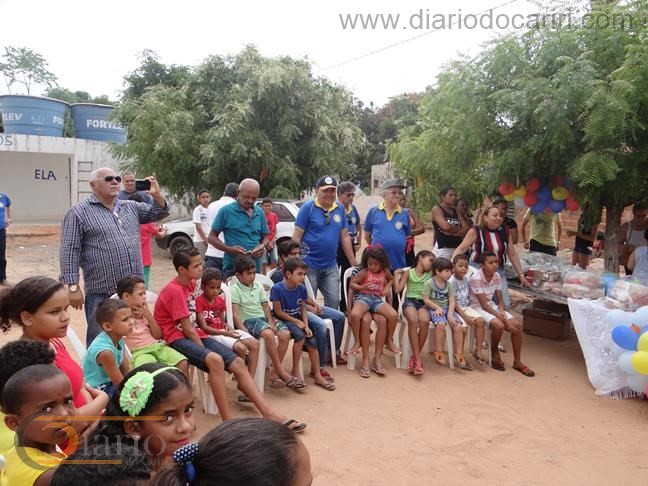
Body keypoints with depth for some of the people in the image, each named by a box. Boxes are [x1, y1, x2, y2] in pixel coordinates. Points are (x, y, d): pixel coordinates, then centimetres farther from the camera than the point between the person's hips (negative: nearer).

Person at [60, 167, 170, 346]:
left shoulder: (131, 207, 14)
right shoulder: (79, 212, -3)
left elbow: (159, 213, 19)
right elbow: (70, 252, -7)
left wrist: (157, 194, -2)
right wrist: (73, 286, -13)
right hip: (101, 293, -5)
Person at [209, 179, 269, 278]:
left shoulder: (259, 212, 9)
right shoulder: (226, 211, -4)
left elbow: (265, 236, 18)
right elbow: (211, 237, -2)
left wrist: (262, 246, -5)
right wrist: (229, 249, -18)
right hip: (232, 267, -4)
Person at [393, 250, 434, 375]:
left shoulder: (430, 274, 21)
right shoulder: (408, 272, 13)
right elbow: (398, 289, 6)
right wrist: (396, 274, 7)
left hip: (423, 303, 2)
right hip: (410, 301, -2)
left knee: (425, 321, -34)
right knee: (413, 320, -37)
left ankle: (415, 357, -20)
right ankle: (418, 359, -34)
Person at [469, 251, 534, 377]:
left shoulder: (497, 277, -1)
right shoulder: (476, 278, -22)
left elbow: (500, 299, 5)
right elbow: (483, 304, -23)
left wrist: (501, 311, -18)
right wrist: (504, 319, -25)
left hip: (492, 306, 7)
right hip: (478, 307, -7)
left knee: (517, 324, -12)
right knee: (499, 325, -31)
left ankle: (517, 362, 0)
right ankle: (494, 352, -1)